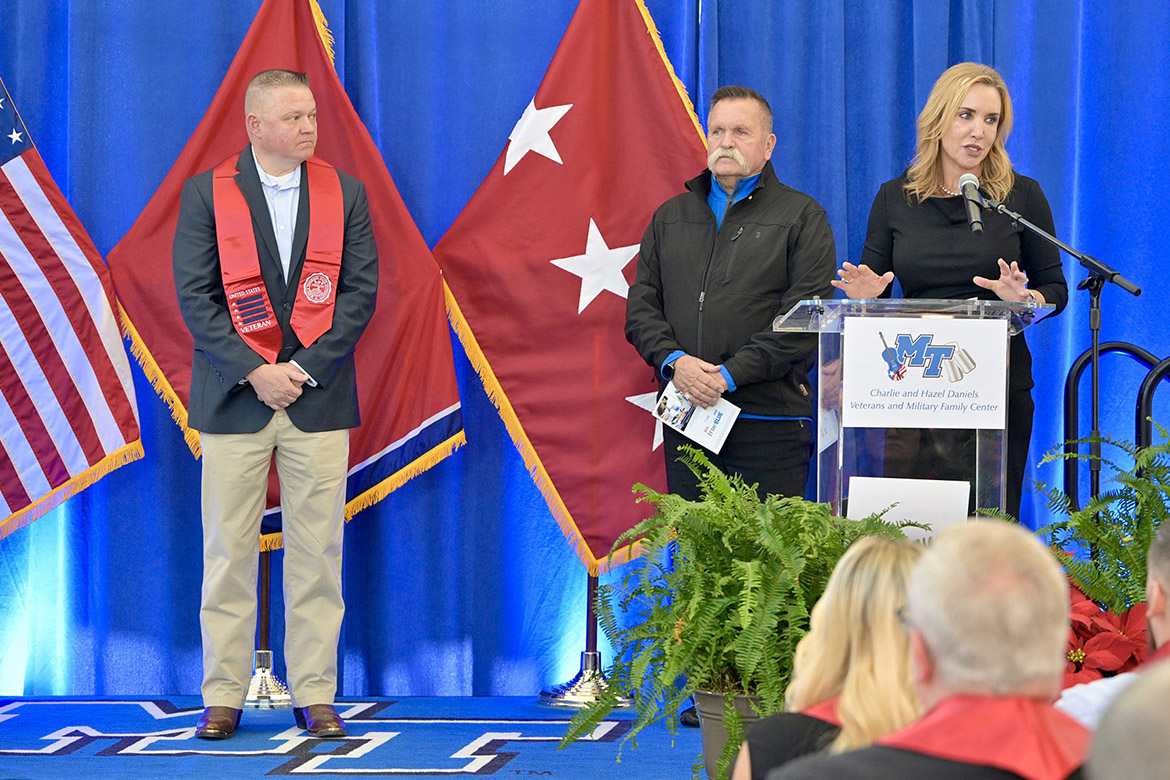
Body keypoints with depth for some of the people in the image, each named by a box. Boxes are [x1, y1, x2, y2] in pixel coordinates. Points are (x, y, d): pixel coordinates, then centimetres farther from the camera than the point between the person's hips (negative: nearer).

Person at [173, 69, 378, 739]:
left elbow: (360, 291, 2)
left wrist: (304, 369, -9)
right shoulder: (208, 193, 2)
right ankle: (224, 697, 7)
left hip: (319, 397, 1)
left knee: (318, 550, 1)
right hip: (234, 397, -1)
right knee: (228, 550, 1)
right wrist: (253, 372, -12)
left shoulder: (345, 193, 7)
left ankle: (315, 696, 7)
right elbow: (195, 294, -3)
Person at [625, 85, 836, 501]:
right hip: (686, 419, 4)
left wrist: (730, 374, -14)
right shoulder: (671, 217, 19)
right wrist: (673, 361, -8)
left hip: (768, 422, -4)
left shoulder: (802, 217, 4)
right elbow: (641, 306, 13)